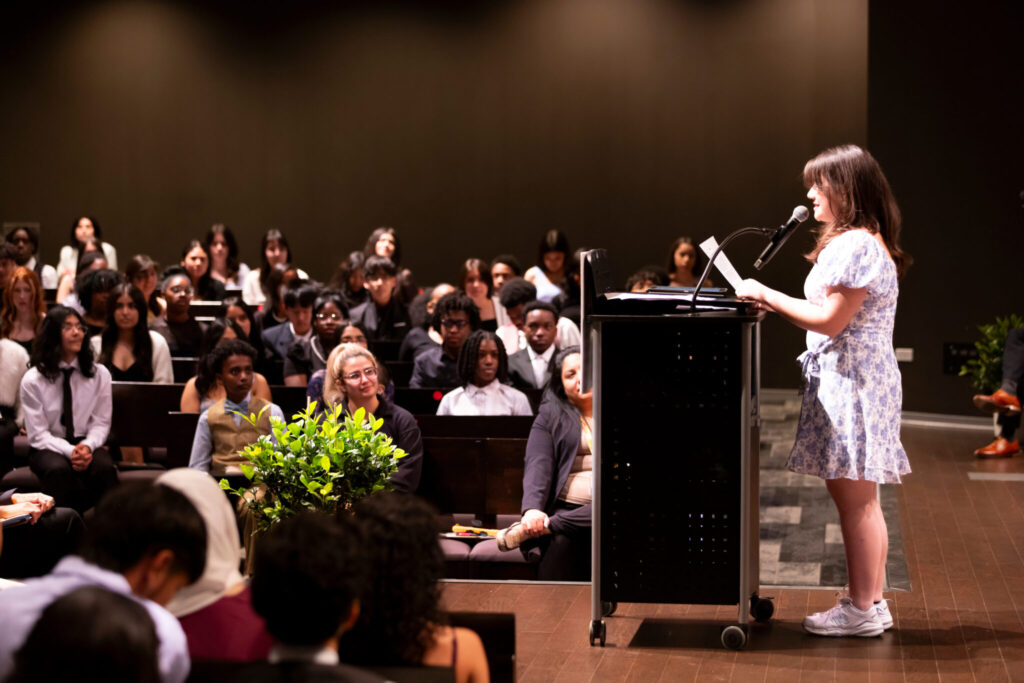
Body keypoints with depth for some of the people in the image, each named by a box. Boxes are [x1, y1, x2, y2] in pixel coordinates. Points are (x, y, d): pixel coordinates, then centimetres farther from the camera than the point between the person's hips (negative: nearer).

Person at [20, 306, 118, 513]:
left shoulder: (99, 374, 5)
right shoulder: (32, 380, -2)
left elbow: (101, 422, 5)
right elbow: (38, 434, -5)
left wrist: (88, 446, -17)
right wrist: (70, 451, -22)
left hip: (86, 444, 2)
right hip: (48, 448, -2)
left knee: (104, 467, -32)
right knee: (59, 469, -36)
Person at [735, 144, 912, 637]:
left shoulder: (856, 246, -16)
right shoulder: (854, 242, 18)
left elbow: (830, 321, -19)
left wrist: (770, 296, -11)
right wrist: (773, 303, 11)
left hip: (852, 383, -11)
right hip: (851, 380, 11)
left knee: (854, 500, -5)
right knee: (859, 499, 14)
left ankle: (861, 610, 0)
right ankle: (870, 602, 20)